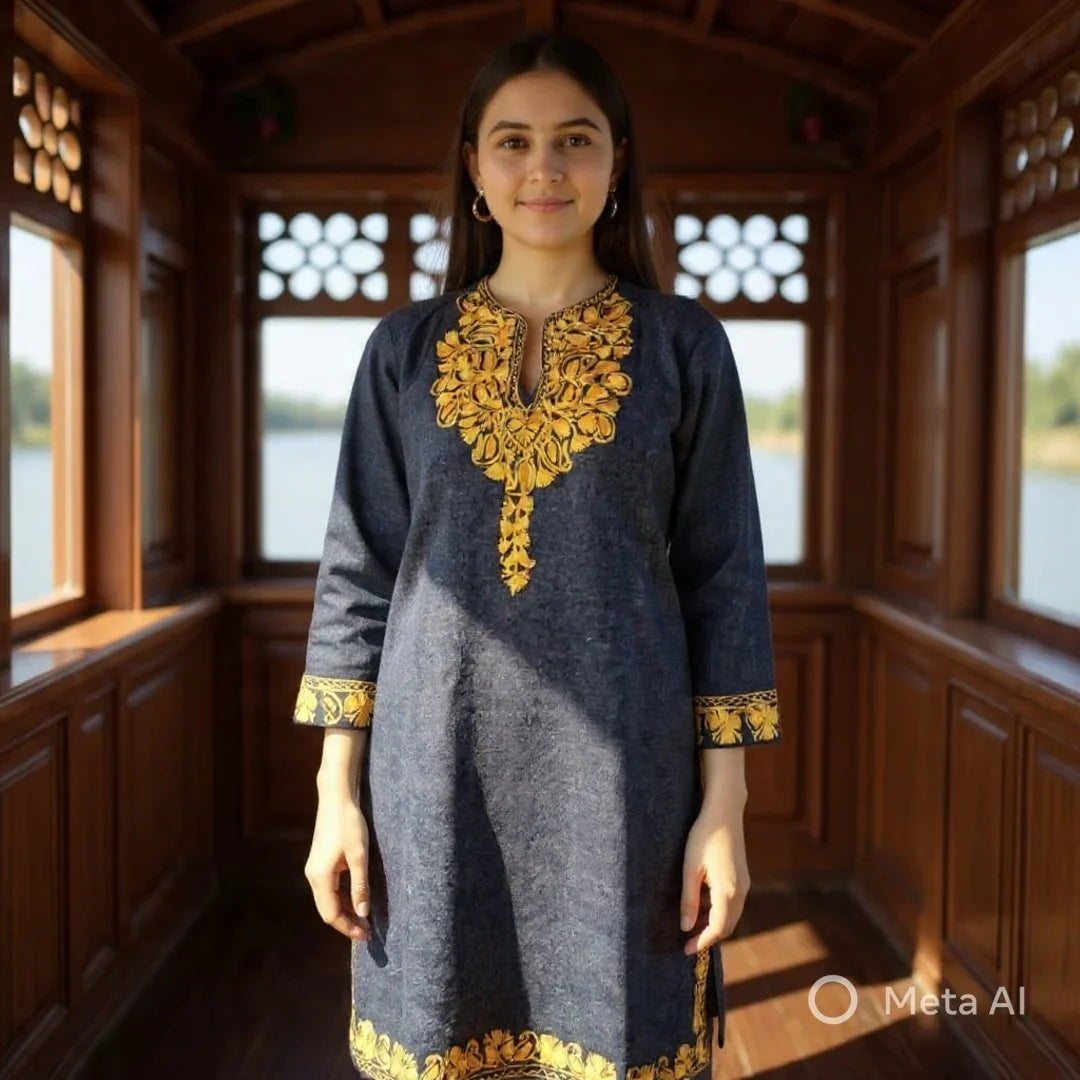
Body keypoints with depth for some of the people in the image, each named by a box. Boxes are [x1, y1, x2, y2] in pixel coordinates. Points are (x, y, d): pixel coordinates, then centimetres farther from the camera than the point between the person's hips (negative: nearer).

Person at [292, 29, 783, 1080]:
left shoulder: (684, 344, 2)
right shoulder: (406, 348, 5)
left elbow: (723, 574, 1)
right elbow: (358, 570, 5)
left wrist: (724, 803, -4)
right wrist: (338, 790, 0)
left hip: (621, 768, -1)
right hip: (440, 765, 1)